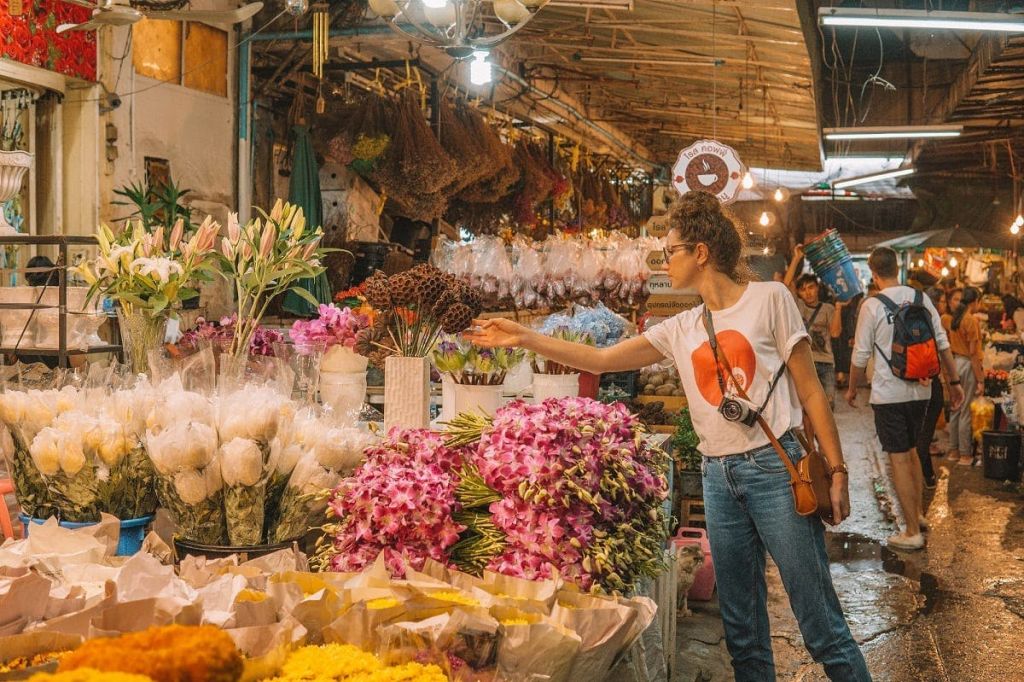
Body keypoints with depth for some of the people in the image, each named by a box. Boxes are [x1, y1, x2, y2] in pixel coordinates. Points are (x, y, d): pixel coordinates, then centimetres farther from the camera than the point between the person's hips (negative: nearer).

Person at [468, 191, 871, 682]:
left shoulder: (769, 299, -1)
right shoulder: (680, 329, 12)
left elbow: (810, 392, -1)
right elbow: (601, 359, 10)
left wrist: (836, 470, -6)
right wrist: (524, 338, 3)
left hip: (774, 467, -5)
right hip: (718, 478, 5)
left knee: (821, 622, -2)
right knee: (742, 628, 11)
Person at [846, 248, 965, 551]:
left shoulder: (872, 305, -11)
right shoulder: (920, 298, 2)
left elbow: (861, 355, -6)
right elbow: (942, 344, 4)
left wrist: (852, 388, 9)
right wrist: (954, 381, 13)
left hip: (889, 393, -5)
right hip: (920, 390, 5)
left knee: (899, 459, 0)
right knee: (910, 451, 22)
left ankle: (912, 532, 3)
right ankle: (917, 512, 33)